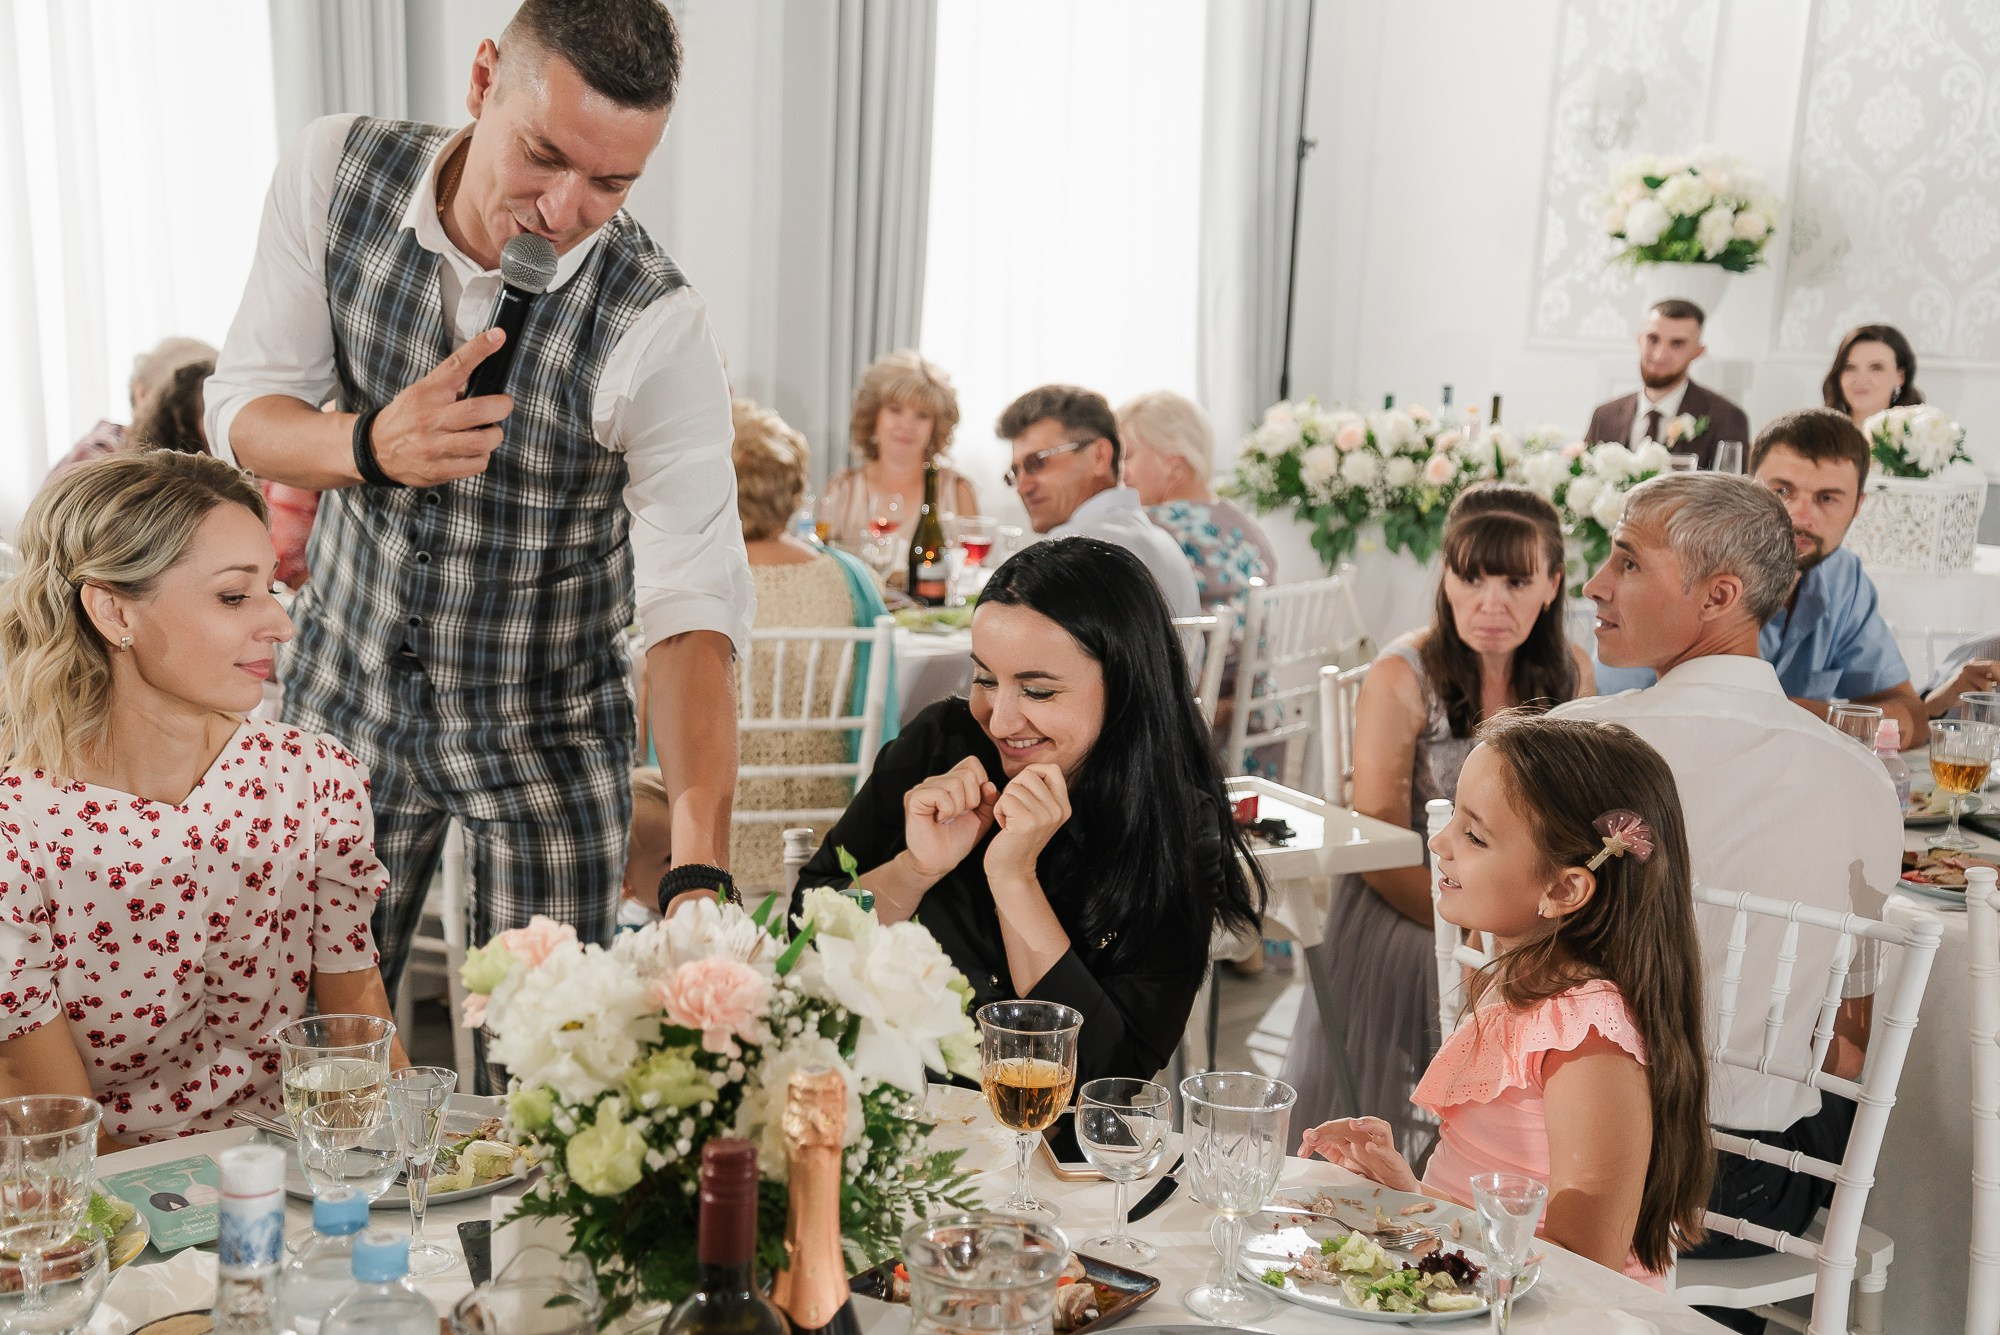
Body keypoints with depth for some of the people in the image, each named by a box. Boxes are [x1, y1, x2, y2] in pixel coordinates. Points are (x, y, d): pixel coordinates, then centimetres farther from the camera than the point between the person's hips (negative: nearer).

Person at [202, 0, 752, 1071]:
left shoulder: (656, 331, -24)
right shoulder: (336, 172, -12)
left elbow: (693, 602, -31)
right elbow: (239, 413, -7)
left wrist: (697, 871, -42)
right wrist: (370, 445, -31)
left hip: (545, 729, -2)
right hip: (345, 685, 3)